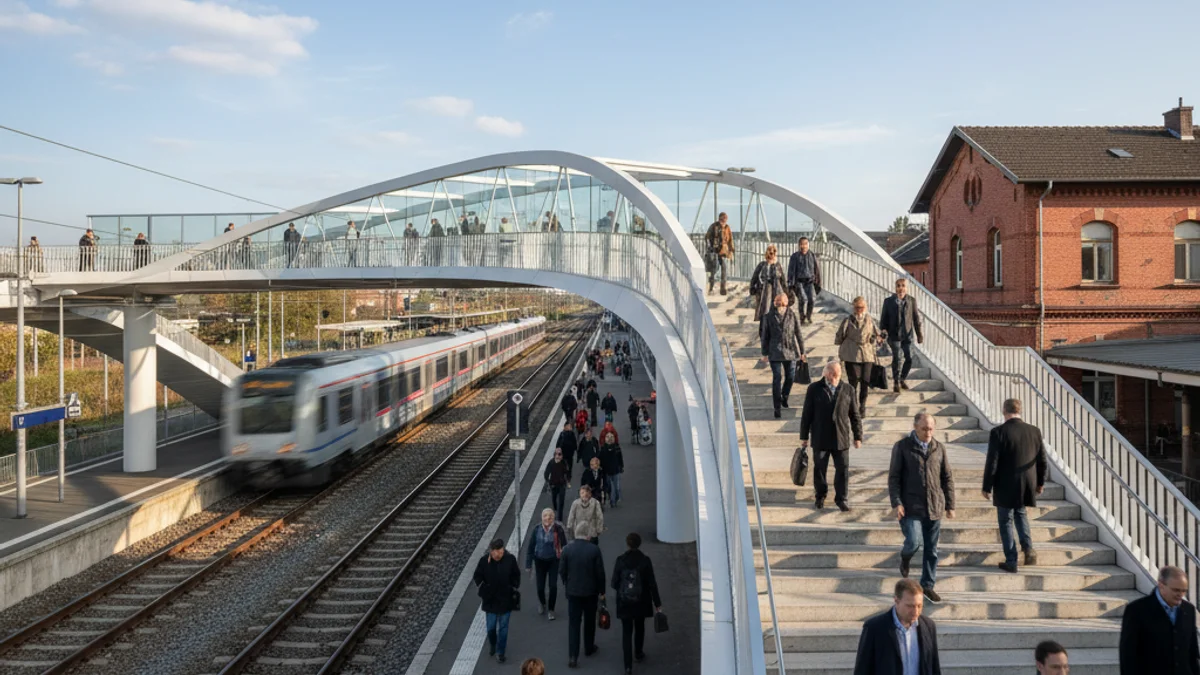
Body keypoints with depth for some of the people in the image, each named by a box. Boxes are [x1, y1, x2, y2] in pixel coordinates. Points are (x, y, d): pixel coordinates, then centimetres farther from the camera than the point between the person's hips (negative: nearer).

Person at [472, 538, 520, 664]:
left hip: (506, 599, -1)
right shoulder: (484, 560, -15)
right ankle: (492, 645, 40)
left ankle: (500, 651, 22)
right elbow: (478, 576, 0)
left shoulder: (510, 559, -15)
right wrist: (483, 587, -7)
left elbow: (516, 575, 1)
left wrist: (514, 586, -6)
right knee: (491, 626, 11)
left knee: (503, 627, 7)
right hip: (490, 599, 1)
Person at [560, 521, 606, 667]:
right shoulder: (594, 549, -14)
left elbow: (562, 570, -3)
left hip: (573, 591, 1)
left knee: (573, 623, 3)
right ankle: (589, 648, 36)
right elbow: (600, 572, -9)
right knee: (589, 621, 20)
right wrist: (601, 591, 3)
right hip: (591, 591, 0)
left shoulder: (567, 549, -10)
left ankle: (572, 656, -3)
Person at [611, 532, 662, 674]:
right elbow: (652, 584, -10)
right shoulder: (645, 560, -14)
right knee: (639, 627, 24)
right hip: (641, 602, 1)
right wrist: (657, 603, -1)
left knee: (626, 631, 5)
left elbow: (614, 583, -8)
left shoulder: (620, 560, -13)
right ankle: (638, 654, 43)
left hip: (624, 602, -1)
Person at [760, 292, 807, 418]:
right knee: (777, 378, -5)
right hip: (775, 352, -1)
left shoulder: (792, 315, -2)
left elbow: (798, 334, 3)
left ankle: (784, 396, 40)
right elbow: (764, 336, 3)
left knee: (790, 377, 11)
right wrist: (765, 353, 4)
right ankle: (777, 407, -2)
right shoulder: (769, 317, -3)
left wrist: (802, 352, 4)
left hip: (791, 351, 2)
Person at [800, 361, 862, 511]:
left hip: (841, 438, 1)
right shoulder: (814, 389, -1)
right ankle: (820, 495, 27)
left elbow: (854, 415, 7)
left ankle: (841, 499, 12)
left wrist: (857, 436, 5)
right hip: (820, 438, -1)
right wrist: (804, 436, 1)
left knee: (843, 469, 0)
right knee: (819, 469, 9)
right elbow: (807, 413, 1)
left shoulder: (848, 390, 3)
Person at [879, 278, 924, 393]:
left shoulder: (912, 300, 5)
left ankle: (902, 379, 23)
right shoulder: (888, 301, 1)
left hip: (908, 335, 2)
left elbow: (916, 318, 7)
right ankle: (896, 382, 7)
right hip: (894, 335, -2)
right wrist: (883, 330, -7)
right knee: (896, 358, -8)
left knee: (909, 358, -1)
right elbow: (883, 318, 5)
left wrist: (919, 334, 5)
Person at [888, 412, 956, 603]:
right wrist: (896, 503, -13)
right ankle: (905, 558, 23)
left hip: (934, 508, 3)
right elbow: (893, 477, -4)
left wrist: (950, 505, 8)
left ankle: (928, 585, 20)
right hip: (911, 508, -3)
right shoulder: (902, 447, -3)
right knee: (913, 542, -12)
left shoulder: (939, 448, 6)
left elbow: (948, 478, 11)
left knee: (931, 550, 7)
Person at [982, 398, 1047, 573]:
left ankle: (1011, 562, 10)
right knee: (1020, 513, 28)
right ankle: (1028, 549, 13)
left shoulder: (998, 432, -15)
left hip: (1006, 487, -4)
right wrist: (1040, 482, 19)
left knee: (1006, 522, 9)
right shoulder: (1034, 431, -2)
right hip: (1027, 486, 4)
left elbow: (992, 462, -13)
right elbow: (1042, 460, 5)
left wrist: (987, 487, -4)